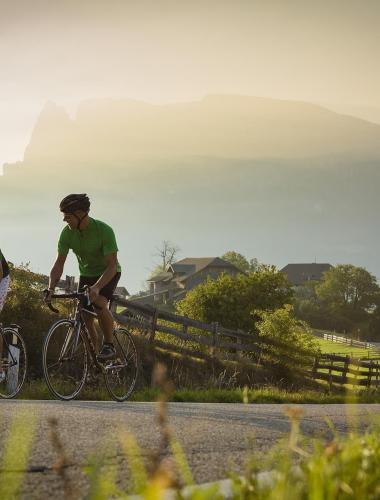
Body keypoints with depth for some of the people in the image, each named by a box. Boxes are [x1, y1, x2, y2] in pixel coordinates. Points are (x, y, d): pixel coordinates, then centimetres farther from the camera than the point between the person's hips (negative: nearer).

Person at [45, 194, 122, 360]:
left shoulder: (104, 231, -31)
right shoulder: (67, 233, -17)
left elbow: (112, 265, -33)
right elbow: (59, 263, -12)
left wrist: (96, 287, -47)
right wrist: (51, 288, -27)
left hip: (108, 273, -5)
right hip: (86, 274, 5)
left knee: (99, 304, -29)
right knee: (85, 315, -4)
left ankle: (109, 345, -13)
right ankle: (95, 352, 13)